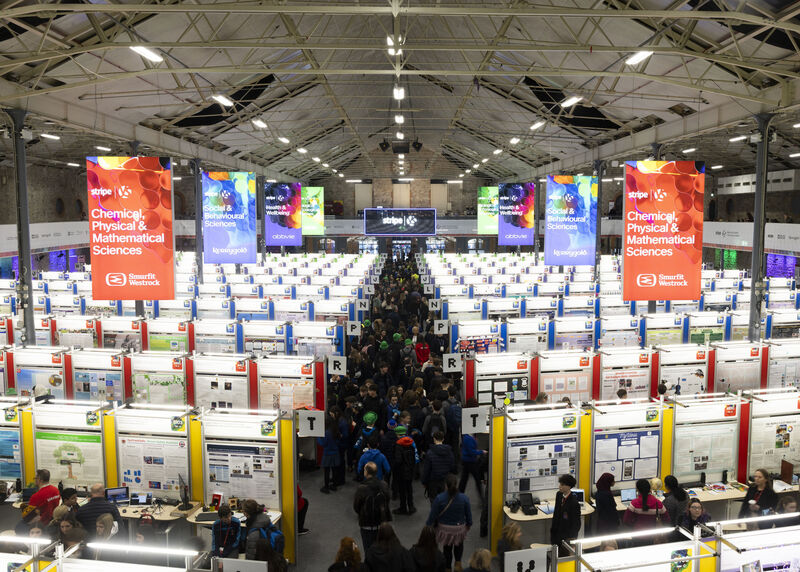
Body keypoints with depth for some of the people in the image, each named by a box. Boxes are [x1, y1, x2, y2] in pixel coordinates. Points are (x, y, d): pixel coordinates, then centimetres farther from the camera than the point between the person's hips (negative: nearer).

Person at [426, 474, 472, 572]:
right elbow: (468, 514, -2)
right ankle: (458, 563, 28)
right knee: (459, 544, 32)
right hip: (460, 529, 1)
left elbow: (432, 515, -13)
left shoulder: (439, 498, -22)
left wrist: (428, 526, 4)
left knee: (447, 548, 22)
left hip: (444, 529, -1)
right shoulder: (464, 498, -16)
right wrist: (469, 524, 17)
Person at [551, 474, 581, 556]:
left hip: (567, 537, -6)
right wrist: (552, 528, 14)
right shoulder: (559, 495, -1)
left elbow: (576, 523, -15)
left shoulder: (574, 502, -23)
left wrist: (571, 538, -12)